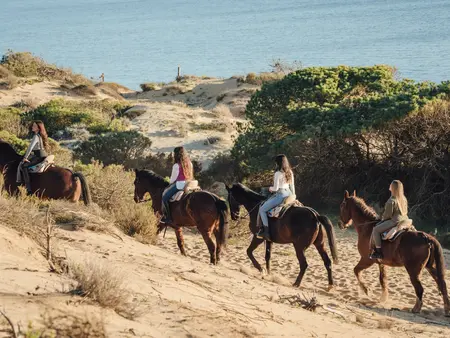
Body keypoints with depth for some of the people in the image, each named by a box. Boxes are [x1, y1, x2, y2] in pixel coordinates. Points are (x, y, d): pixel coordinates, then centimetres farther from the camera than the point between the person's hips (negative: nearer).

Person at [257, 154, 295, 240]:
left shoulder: (278, 174, -15)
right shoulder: (290, 173, 8)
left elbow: (276, 188, -14)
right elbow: (292, 187, 14)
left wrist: (271, 188, 8)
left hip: (280, 195, -9)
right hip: (288, 194, 9)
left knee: (262, 209, -1)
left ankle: (266, 232, -11)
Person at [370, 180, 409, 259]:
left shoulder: (391, 201, -17)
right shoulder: (404, 199, 10)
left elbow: (387, 215, -14)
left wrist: (382, 219, 9)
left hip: (394, 221, -9)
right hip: (404, 220, 9)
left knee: (376, 230, -6)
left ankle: (378, 251, -12)